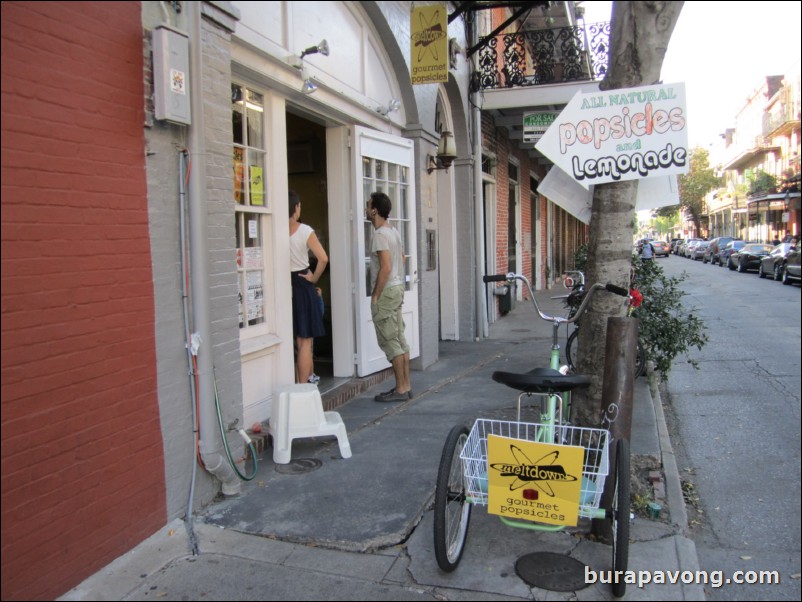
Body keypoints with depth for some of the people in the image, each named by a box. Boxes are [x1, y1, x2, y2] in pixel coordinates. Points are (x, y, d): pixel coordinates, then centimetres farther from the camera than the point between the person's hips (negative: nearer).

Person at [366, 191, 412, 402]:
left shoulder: (380, 234, -16)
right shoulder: (394, 231, 13)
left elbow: (385, 267, -23)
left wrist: (375, 296, -17)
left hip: (386, 292, -10)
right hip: (397, 288, 10)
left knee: (390, 342, -4)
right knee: (400, 339, 11)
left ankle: (400, 389, 1)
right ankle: (406, 386, 17)